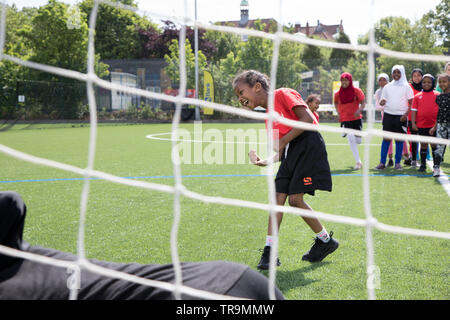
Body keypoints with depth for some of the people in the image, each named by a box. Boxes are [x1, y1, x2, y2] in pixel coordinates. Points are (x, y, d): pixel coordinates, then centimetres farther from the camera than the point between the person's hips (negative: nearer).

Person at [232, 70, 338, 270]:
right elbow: (280, 154, 15)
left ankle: (326, 241, 11)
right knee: (278, 197, -1)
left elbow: (307, 119, -17)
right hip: (291, 152, 8)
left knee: (295, 198, -10)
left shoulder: (283, 94, -6)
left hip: (308, 146, -8)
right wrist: (264, 162, -3)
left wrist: (283, 142, -16)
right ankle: (269, 251, 0)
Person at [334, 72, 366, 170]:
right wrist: (338, 113, 6)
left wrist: (359, 110, -23)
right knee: (351, 138, -18)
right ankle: (358, 162, -12)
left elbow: (363, 102, -3)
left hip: (356, 118, 1)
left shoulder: (357, 91, -5)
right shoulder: (338, 93, 0)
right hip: (345, 119, 0)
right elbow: (336, 103, 19)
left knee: (358, 141, 4)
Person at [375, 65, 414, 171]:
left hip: (401, 116, -2)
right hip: (388, 114, 2)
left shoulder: (406, 87, 3)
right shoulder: (387, 87, 11)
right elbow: (383, 101, 14)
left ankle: (397, 163, 9)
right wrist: (382, 102, -10)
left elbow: (411, 103, 1)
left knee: (399, 139, 1)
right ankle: (382, 163, 2)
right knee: (386, 138, -1)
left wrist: (406, 114, -12)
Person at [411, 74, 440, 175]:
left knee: (434, 144, -2)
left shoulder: (437, 95, 2)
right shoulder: (417, 96, 7)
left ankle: (436, 166, 2)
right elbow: (414, 110, 6)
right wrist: (413, 123, -2)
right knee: (423, 144, 8)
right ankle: (423, 165, 19)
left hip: (434, 125, -2)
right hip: (421, 125, 2)